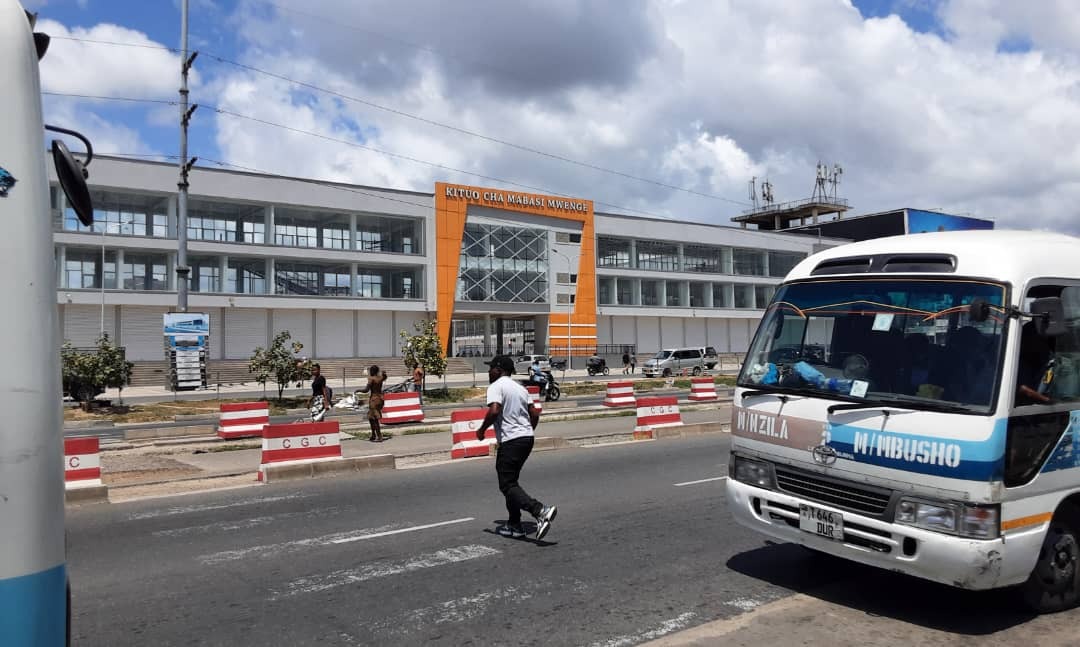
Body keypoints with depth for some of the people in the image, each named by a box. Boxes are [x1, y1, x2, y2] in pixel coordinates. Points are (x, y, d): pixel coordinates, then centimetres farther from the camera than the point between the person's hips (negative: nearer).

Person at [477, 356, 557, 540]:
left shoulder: (496, 386, -7)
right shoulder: (520, 388, 18)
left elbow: (494, 411, -23)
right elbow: (535, 414, 15)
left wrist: (482, 430, -8)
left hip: (510, 441, -9)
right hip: (527, 438, 9)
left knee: (507, 485, -5)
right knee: (511, 481, 18)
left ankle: (541, 511, -22)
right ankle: (514, 525, 19)